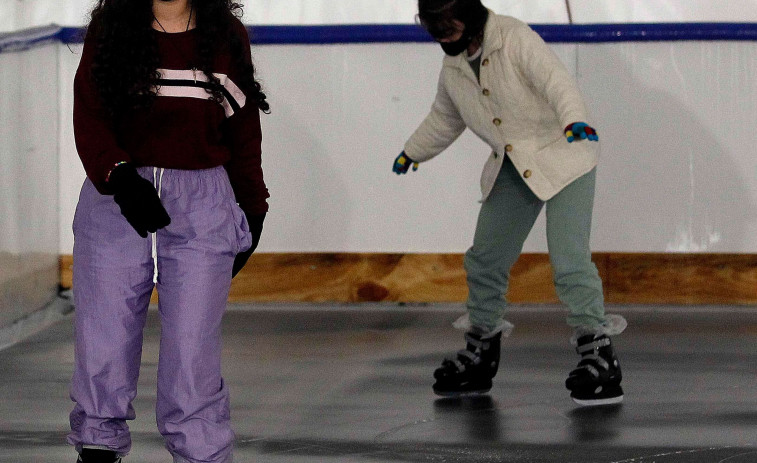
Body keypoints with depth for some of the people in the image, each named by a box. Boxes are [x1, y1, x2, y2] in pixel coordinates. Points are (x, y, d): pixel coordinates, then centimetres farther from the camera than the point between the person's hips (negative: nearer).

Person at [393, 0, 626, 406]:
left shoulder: (516, 38, -17)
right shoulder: (453, 69, 7)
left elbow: (556, 80, -30)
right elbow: (444, 119, 27)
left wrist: (574, 119, -48)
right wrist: (413, 152, 38)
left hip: (562, 157, -8)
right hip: (511, 169, 8)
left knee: (568, 258, -18)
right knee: (485, 259, 9)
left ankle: (597, 354, -13)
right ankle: (480, 350, 26)